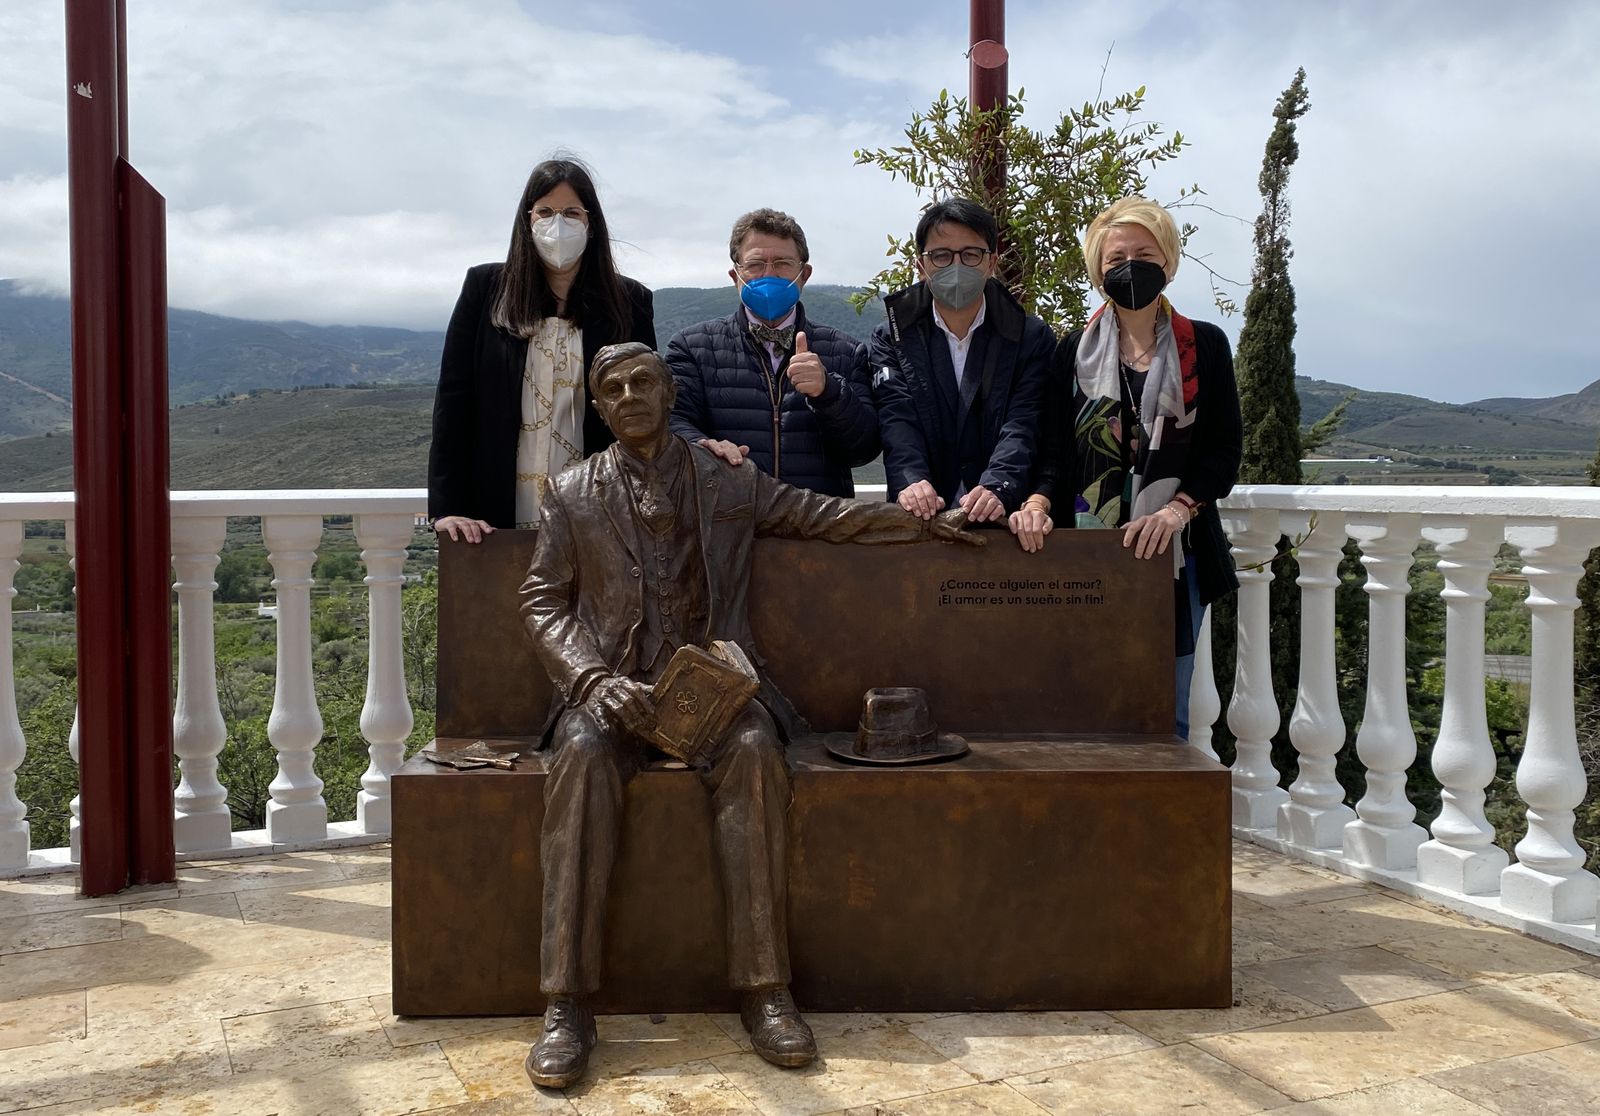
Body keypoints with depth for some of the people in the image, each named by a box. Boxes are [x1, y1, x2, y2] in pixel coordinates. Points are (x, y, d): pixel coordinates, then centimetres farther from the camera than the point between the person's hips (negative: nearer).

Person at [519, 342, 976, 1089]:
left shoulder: (729, 481, 16)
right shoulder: (571, 495, 13)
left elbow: (822, 516, 24)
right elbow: (544, 601, 7)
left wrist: (920, 523, 20)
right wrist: (597, 680, -10)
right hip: (613, 685, 0)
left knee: (754, 754, -33)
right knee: (582, 757, -34)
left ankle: (764, 991, -28)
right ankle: (567, 1006, -31)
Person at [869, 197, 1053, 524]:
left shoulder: (1033, 338, 10)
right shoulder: (891, 339, 12)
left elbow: (1022, 427, -3)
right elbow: (897, 422, -2)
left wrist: (997, 489, -22)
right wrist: (911, 483, -22)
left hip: (1002, 520, 0)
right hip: (921, 520, 1)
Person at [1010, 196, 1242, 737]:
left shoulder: (1204, 346, 8)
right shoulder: (1075, 351, 10)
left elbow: (1224, 450, 2)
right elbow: (1054, 448, 4)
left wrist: (1175, 510, -14)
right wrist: (1039, 501, -16)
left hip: (1174, 552, 0)